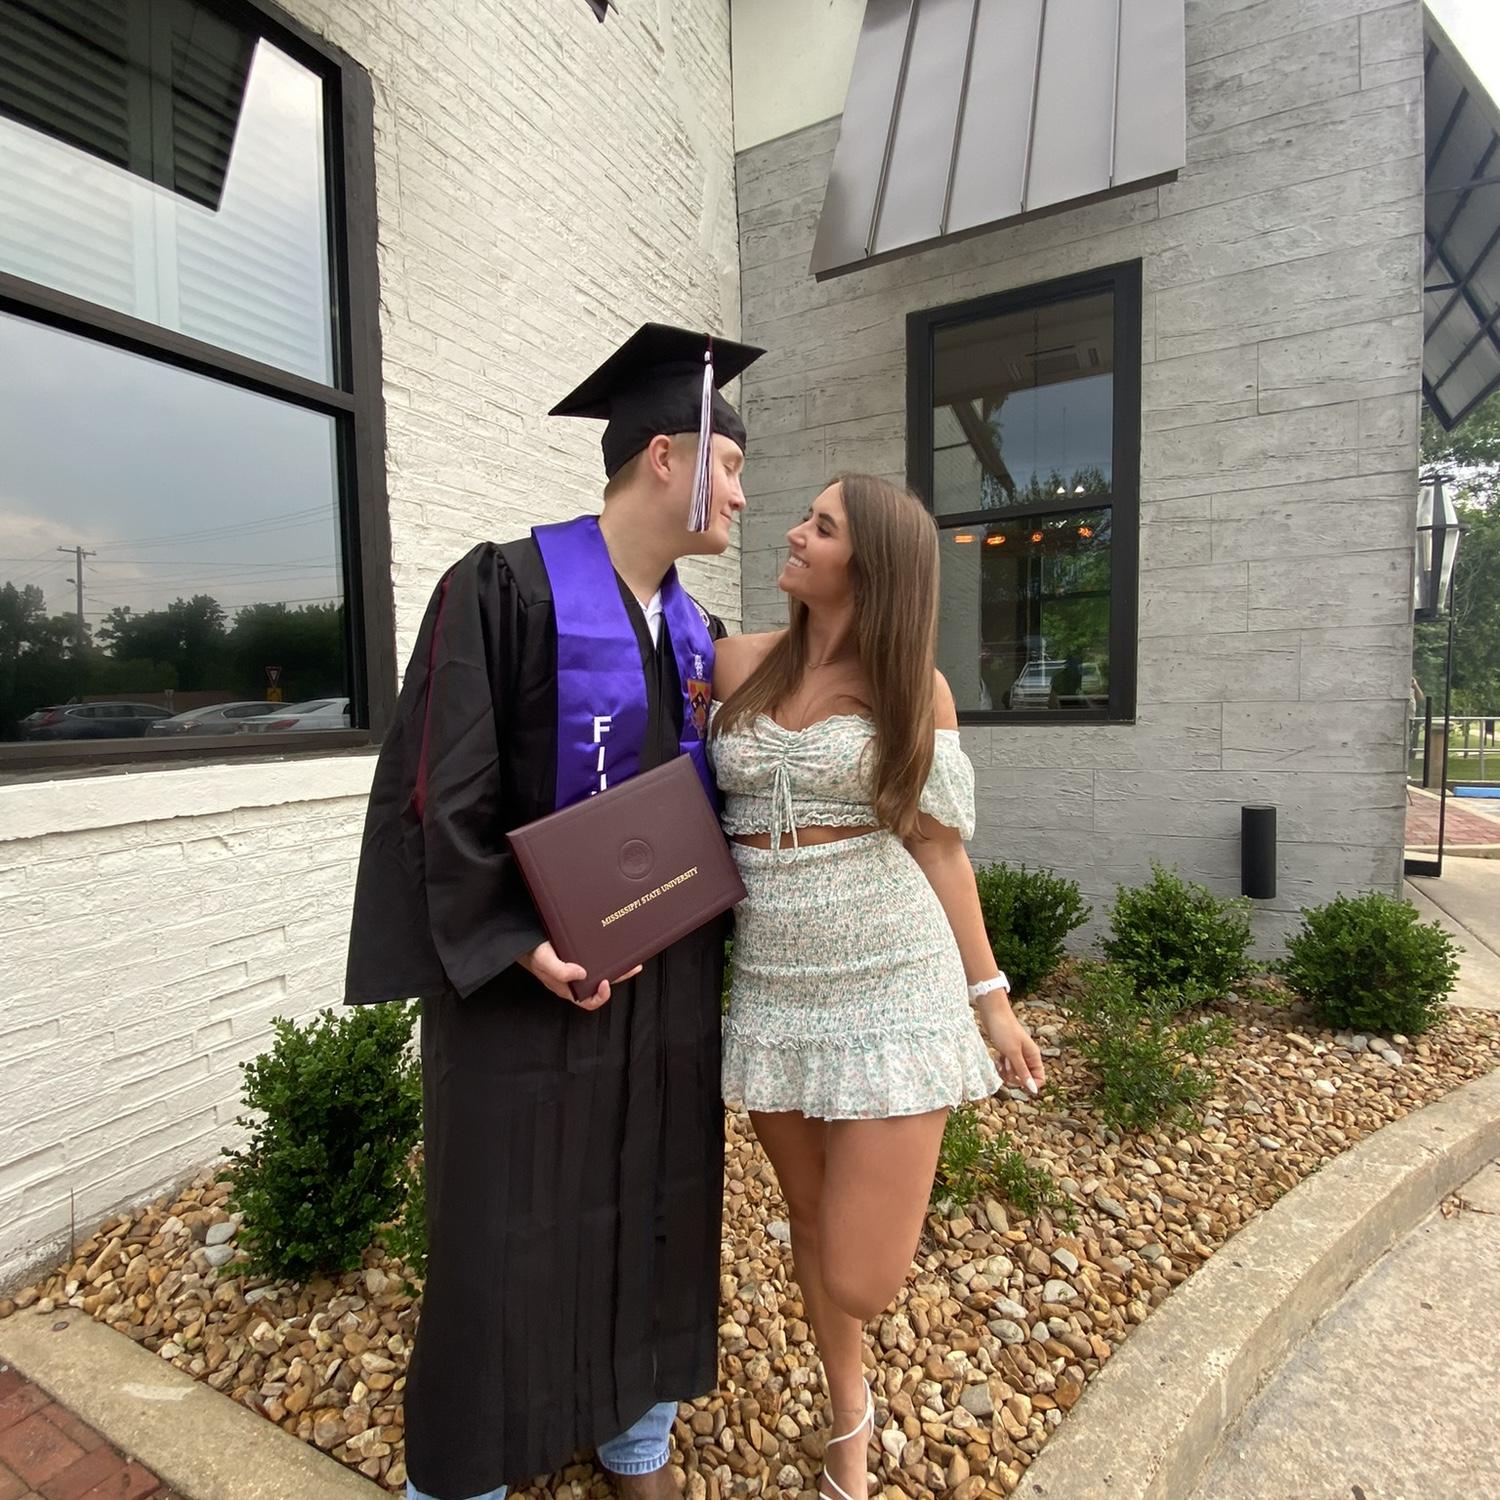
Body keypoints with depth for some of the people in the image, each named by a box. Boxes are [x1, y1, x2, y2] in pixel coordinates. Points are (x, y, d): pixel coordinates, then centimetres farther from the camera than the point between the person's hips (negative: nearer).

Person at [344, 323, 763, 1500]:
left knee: (656, 1203, 18)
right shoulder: (507, 590, -14)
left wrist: (714, 919, 2)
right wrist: (520, 943, -19)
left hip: (668, 973, 6)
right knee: (507, 1229, 10)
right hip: (528, 975, -6)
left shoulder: (699, 634, 6)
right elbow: (438, 793, -15)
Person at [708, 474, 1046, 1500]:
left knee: (863, 1282, -4)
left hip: (893, 989, -3)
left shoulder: (913, 687, -3)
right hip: (773, 991, 3)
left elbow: (938, 846, 1)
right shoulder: (738, 664, 2)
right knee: (811, 1221, 19)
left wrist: (992, 998, 3)